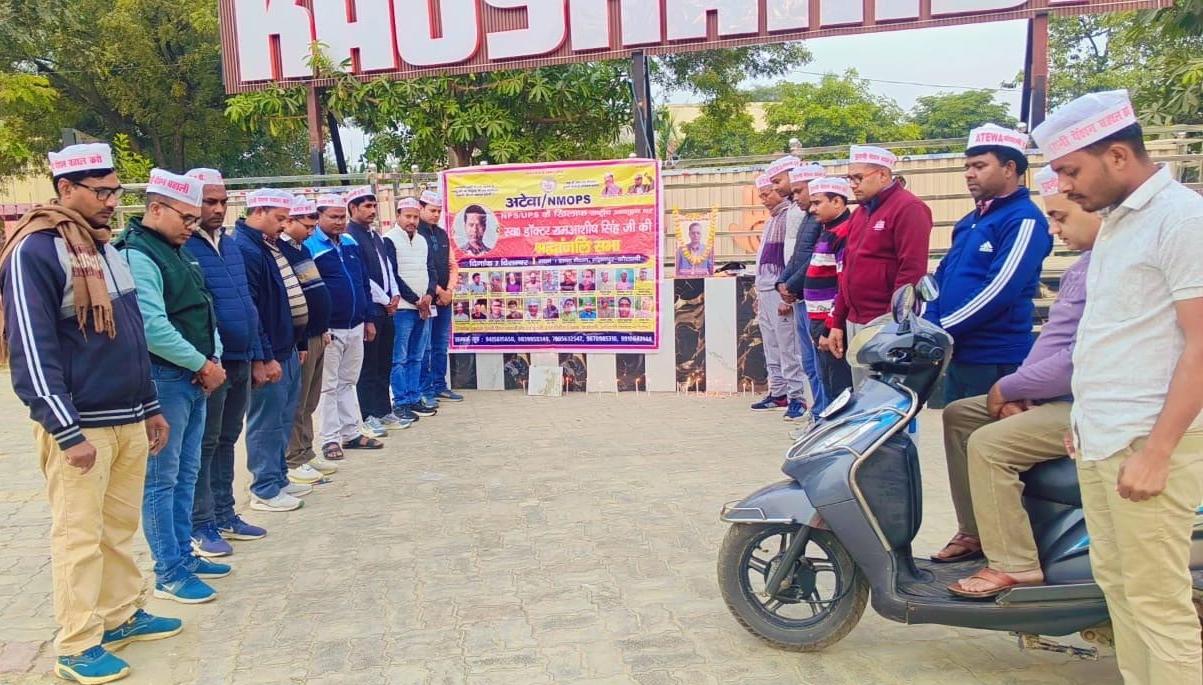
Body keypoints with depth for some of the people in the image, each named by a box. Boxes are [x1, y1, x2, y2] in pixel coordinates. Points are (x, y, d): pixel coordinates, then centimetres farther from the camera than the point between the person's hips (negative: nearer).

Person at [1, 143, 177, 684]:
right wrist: (67, 432, -19)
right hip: (80, 425, -7)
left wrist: (150, 407, 19)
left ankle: (121, 616, 30)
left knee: (120, 529, 16)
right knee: (79, 537, 2)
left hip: (128, 420, 8)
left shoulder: (105, 246, 14)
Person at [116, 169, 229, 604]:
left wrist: (214, 358, 2)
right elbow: (153, 327, -22)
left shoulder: (178, 251, 14)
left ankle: (183, 554, 28)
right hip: (163, 379, -9)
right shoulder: (138, 254, -14)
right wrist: (202, 364, -14)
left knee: (186, 474, 16)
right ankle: (169, 574, 8)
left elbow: (203, 311, 17)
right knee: (162, 478, 0)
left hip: (193, 378, 9)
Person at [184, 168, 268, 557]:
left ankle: (224, 515, 26)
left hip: (240, 362, 8)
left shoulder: (229, 244, 14)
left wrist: (257, 356, 15)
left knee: (227, 440, 16)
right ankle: (201, 526, 12)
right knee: (204, 445, 2)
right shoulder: (182, 248, -11)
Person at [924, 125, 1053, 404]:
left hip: (996, 361, -8)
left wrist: (941, 328, -18)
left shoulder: (1024, 220, -12)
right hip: (958, 354, 9)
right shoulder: (969, 222, 16)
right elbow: (942, 275, 14)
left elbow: (998, 291, -22)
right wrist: (930, 324, -3)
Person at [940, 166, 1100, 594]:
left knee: (989, 444, -25)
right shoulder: (1086, 264, 14)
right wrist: (1019, 390, 2)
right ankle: (976, 531, 17)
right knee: (959, 414, 11)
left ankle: (1015, 566, -13)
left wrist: (1009, 388, -13)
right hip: (1049, 394, 11)